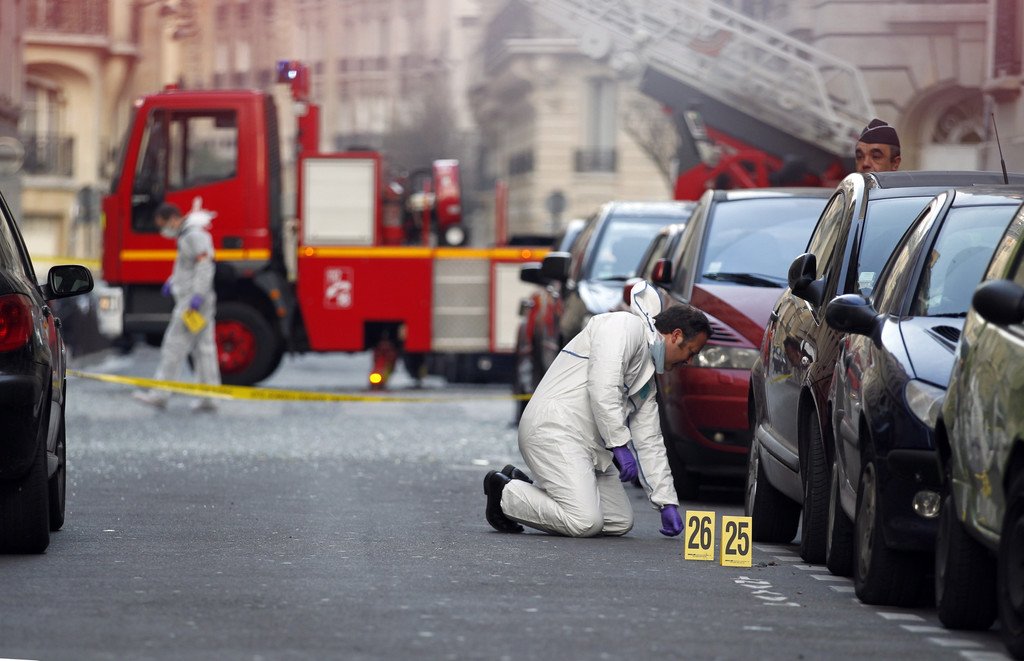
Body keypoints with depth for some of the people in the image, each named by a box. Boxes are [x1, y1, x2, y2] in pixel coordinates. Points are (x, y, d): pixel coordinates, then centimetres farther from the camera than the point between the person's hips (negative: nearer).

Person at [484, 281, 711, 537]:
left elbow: (649, 442, 23)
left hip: (588, 446, 11)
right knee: (586, 522, -22)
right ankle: (506, 494, -1)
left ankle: (524, 488, 14)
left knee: (620, 523, 7)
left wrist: (668, 503, 18)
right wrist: (620, 447, -20)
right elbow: (603, 389, -21)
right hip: (554, 428, -11)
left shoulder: (647, 380, 22)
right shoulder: (625, 326, -8)